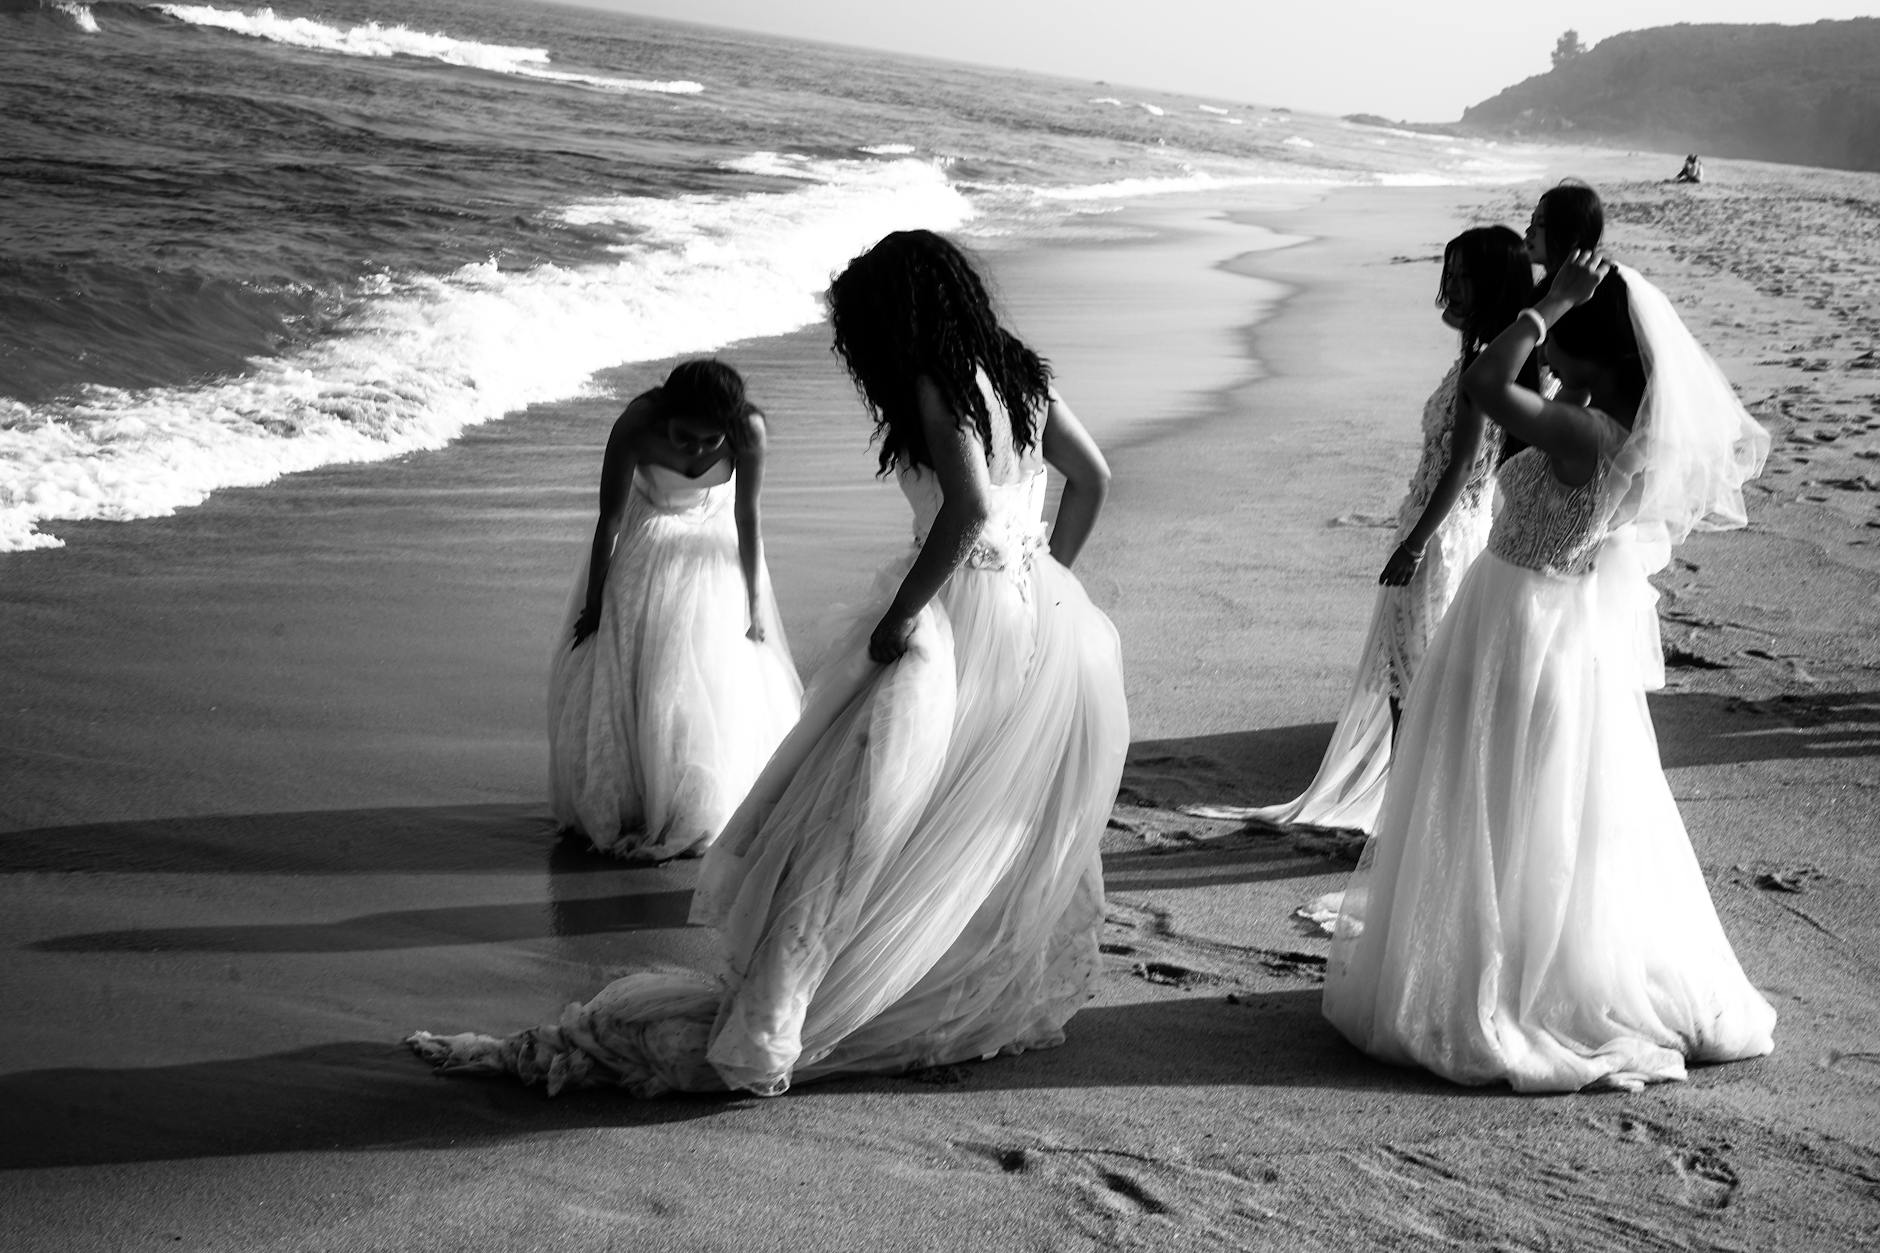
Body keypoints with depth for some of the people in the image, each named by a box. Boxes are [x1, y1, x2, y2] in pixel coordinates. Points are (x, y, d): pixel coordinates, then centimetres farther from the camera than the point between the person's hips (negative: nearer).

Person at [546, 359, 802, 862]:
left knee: (716, 678, -2)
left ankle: (698, 815, 15)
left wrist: (754, 603, -6)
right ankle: (614, 807, 19)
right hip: (645, 539, -1)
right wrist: (593, 604, -11)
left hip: (711, 540, 1)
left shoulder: (749, 429, -30)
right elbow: (609, 519, -20)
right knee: (613, 673, 0)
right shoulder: (635, 426, -33)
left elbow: (748, 518, -14)